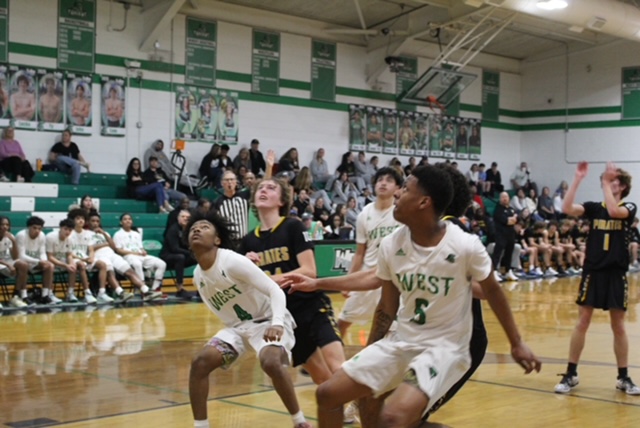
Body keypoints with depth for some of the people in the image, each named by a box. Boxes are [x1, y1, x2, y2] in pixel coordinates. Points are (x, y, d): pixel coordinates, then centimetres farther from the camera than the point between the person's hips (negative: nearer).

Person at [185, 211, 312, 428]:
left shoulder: (233, 262, -22)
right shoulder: (198, 276, 0)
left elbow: (275, 291, -27)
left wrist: (277, 323, -42)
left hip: (268, 321, -7)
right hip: (237, 325, 7)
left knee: (271, 363, -33)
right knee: (200, 362, -12)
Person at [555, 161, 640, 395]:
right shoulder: (594, 207, 6)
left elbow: (613, 211, -24)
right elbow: (567, 208, -12)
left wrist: (606, 182, -19)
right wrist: (578, 179, -15)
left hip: (616, 274, -1)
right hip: (592, 271, 1)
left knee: (618, 326, 6)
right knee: (582, 323, 2)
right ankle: (570, 374, 9)